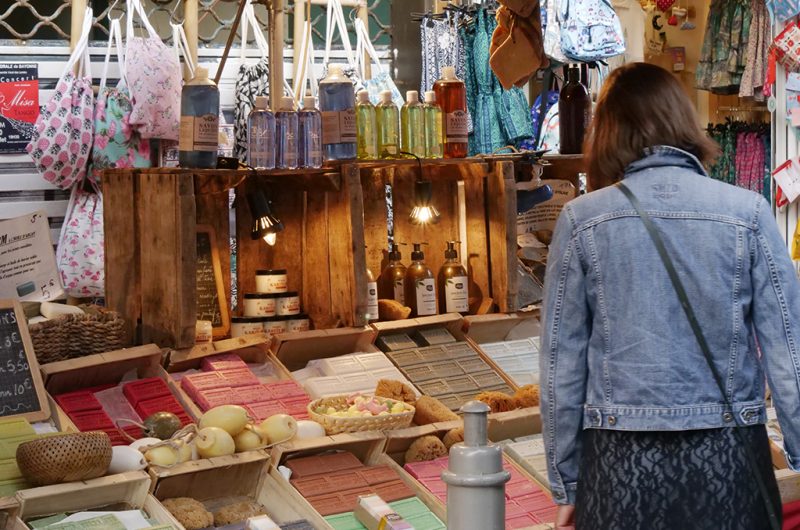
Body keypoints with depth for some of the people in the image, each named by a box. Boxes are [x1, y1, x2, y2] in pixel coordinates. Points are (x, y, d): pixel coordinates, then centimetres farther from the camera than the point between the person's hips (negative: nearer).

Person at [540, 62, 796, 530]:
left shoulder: (581, 220, -3)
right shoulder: (748, 213, -4)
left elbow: (562, 364, -1)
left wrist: (566, 484, 7)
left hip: (621, 462, 0)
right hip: (727, 457, 0)